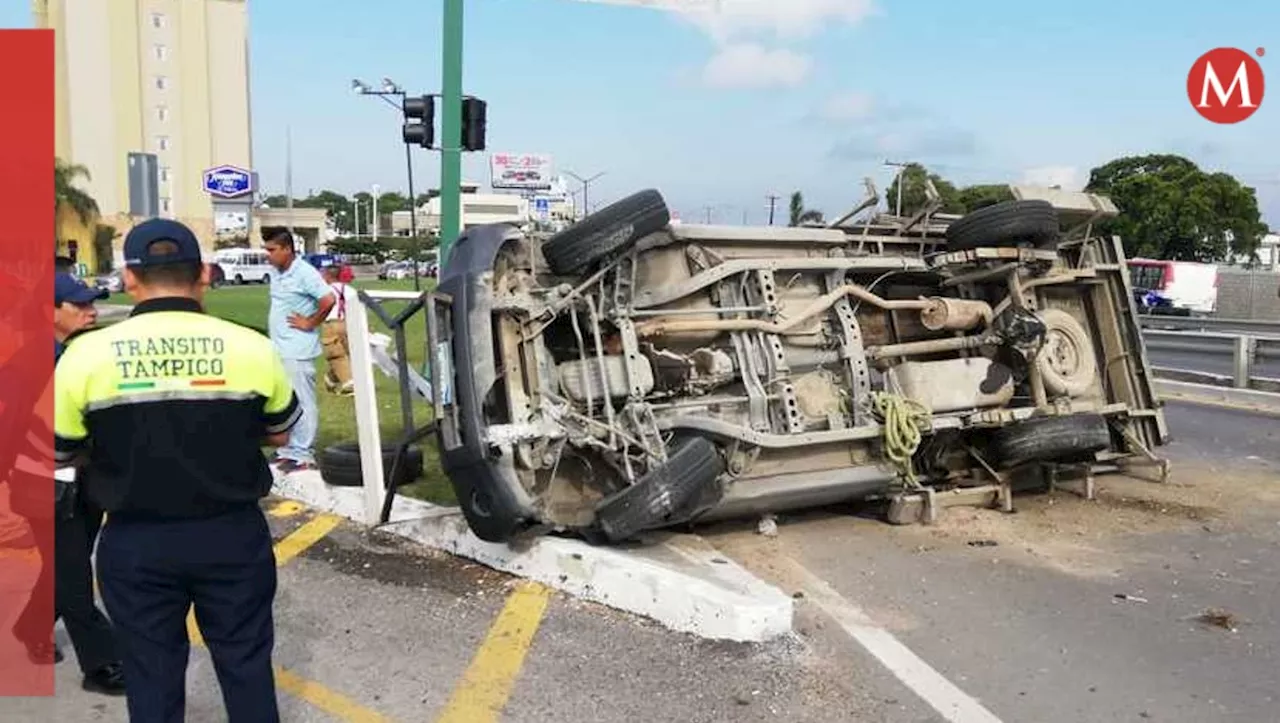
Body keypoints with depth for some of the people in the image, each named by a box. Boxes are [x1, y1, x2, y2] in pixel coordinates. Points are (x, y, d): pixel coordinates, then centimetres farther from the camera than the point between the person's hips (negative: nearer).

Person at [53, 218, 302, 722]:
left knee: (152, 676, 15)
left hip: (135, 543, 0)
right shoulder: (251, 347, -11)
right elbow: (279, 435, 4)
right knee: (246, 664, 16)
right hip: (233, 534, 0)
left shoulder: (85, 354, -12)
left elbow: (64, 457, 0)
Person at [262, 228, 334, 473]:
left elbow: (329, 300, -23)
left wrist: (310, 323, -13)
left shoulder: (304, 273, -15)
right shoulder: (274, 272, 11)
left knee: (302, 403, -3)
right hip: (278, 349, 9)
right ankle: (288, 450, 24)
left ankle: (303, 455, 2)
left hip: (297, 351, -9)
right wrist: (274, 326, 13)